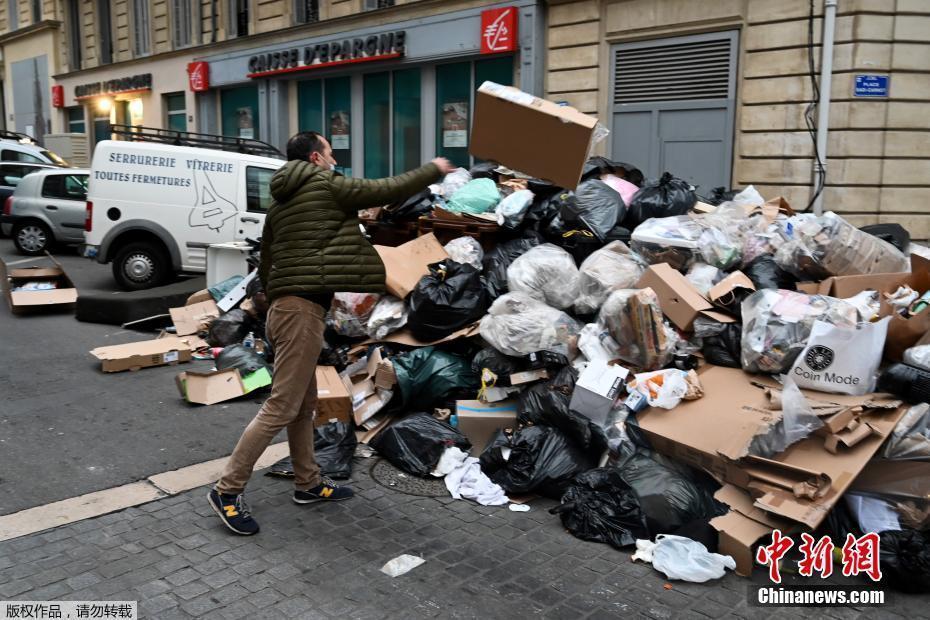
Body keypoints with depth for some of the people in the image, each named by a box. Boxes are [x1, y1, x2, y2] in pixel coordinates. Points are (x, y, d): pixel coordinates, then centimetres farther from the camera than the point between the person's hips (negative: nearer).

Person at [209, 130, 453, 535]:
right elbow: (389, 190, -2)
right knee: (281, 407, -6)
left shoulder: (280, 201, 18)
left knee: (304, 403, 16)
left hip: (285, 305, 10)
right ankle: (227, 490, 0)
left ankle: (308, 483, 26)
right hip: (303, 309, -10)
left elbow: (266, 264, 21)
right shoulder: (326, 185, -6)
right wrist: (434, 169, 12)